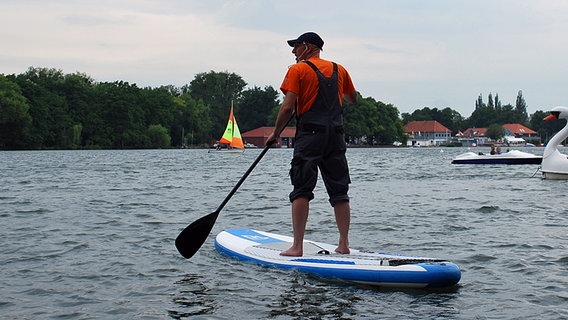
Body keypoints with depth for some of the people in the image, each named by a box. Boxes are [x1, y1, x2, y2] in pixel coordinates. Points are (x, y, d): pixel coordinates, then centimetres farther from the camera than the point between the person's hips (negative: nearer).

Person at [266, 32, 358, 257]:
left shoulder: (297, 70, -2)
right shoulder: (339, 70, 13)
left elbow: (288, 107, -10)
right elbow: (353, 99, 26)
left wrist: (275, 133, 2)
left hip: (310, 134, -5)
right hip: (336, 135, 5)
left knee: (301, 191, -4)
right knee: (339, 192, 9)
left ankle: (297, 247, -8)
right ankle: (344, 244, 11)